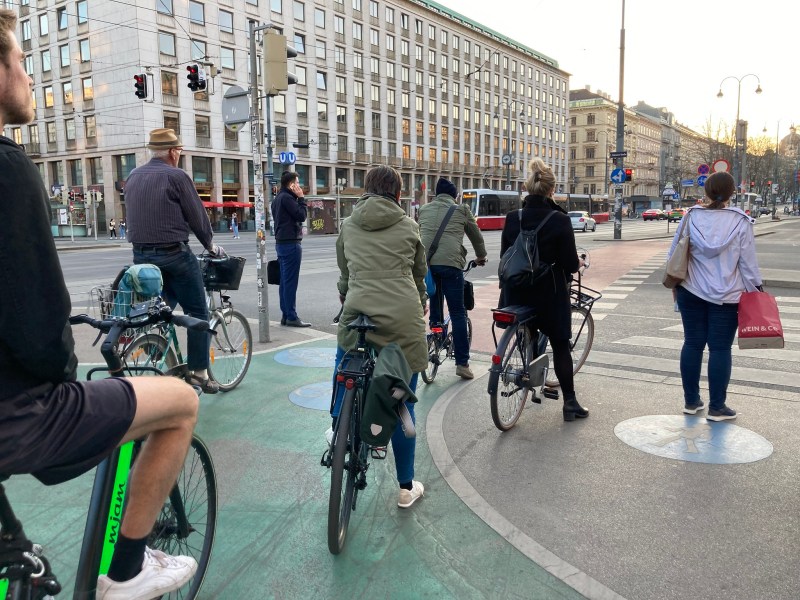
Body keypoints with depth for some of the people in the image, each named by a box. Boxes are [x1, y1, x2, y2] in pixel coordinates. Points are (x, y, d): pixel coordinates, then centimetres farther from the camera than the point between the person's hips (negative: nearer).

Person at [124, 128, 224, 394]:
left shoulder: (132, 177, 11)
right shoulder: (177, 176, -9)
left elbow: (134, 215, 17)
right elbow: (197, 216, -6)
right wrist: (211, 245, 9)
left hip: (141, 255, 7)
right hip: (174, 255, -7)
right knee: (198, 313, 3)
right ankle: (198, 372, 4)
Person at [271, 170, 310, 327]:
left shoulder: (278, 198, 18)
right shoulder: (287, 198, -13)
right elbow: (302, 215, -14)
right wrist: (301, 198, -7)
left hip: (281, 242, 10)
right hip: (291, 243, -10)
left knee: (284, 281, 10)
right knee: (291, 281, -9)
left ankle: (285, 315, 14)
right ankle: (291, 317, -7)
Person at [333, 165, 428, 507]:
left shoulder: (349, 226, 13)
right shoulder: (409, 226, 9)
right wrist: (421, 305, 38)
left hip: (358, 312, 1)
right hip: (403, 317, -1)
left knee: (345, 368, 33)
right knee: (402, 404, 6)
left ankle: (340, 432, 39)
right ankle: (406, 488, 17)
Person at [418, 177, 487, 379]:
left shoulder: (424, 209, 20)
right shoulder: (461, 209, 12)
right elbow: (476, 236, 22)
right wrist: (481, 256, 40)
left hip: (425, 262, 3)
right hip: (450, 263, -3)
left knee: (434, 309, 19)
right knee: (457, 313, 1)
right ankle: (462, 363, 1)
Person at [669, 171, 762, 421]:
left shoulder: (691, 217, -2)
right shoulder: (740, 221, -8)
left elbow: (674, 253, 4)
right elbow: (748, 262, -5)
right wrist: (755, 291, 6)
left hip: (691, 291, 2)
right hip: (726, 296, -2)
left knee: (692, 344, 10)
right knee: (720, 348, 3)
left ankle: (691, 401, 18)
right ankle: (717, 407, 9)